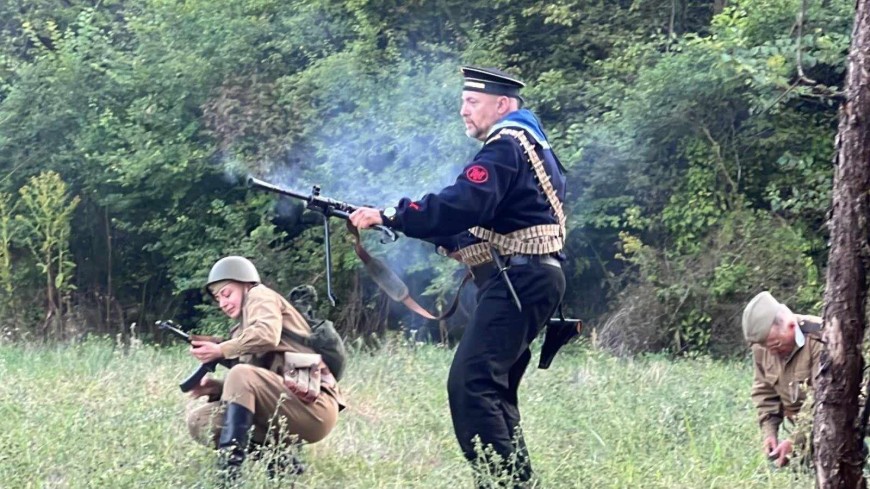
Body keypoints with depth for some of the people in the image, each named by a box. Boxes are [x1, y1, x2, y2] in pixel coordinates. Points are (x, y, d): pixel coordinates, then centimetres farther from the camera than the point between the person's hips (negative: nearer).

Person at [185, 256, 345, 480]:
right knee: (199, 420, 0)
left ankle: (229, 472, -33)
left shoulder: (261, 296, 6)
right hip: (285, 417, 9)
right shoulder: (242, 330, 27)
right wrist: (216, 388, 1)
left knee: (241, 375, -30)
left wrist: (221, 350, -10)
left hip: (314, 406, -9)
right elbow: (251, 391, 18)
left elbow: (268, 335, -18)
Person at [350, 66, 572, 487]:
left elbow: (463, 204, -23)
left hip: (517, 279, -11)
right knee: (494, 388, 15)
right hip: (527, 279, 11)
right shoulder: (528, 145, 23)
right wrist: (448, 240, 9)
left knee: (470, 384, -17)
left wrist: (388, 216, -22)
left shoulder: (506, 146, -10)